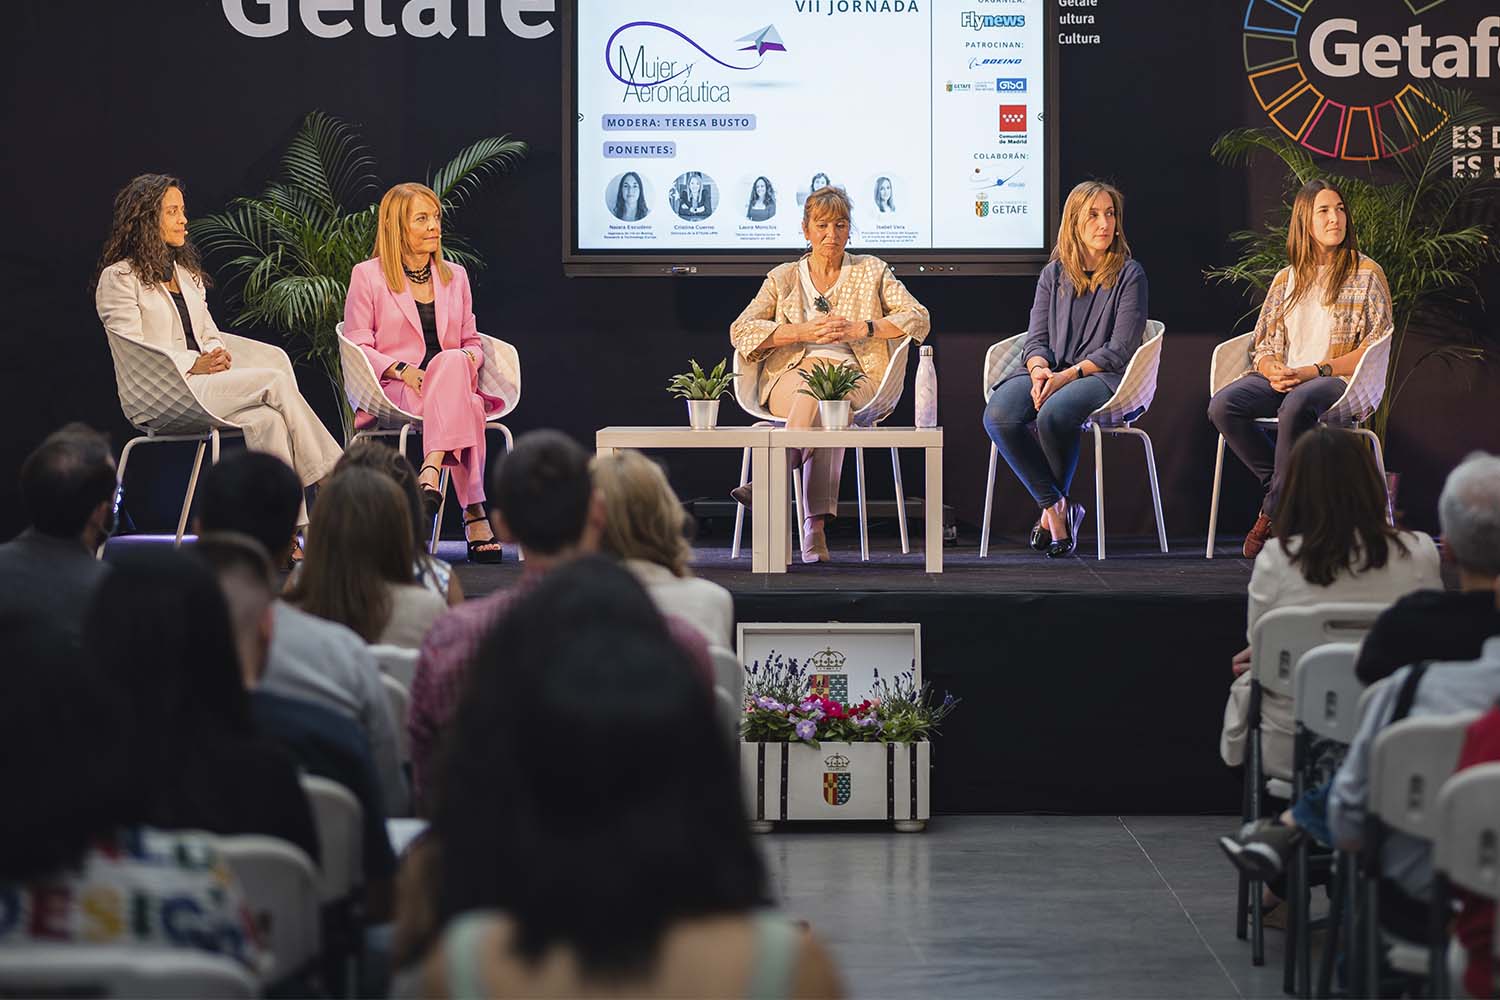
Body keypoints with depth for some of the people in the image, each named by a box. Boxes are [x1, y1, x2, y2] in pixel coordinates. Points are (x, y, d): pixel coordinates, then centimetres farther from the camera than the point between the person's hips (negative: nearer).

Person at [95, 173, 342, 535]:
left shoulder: (187, 273, 24)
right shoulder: (119, 278, 0)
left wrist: (218, 355, -2)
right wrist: (194, 364, -16)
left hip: (201, 382, 7)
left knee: (266, 420, -27)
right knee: (275, 380, -24)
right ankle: (330, 480, -19)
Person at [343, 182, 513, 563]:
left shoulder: (455, 276, 19)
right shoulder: (368, 275, 6)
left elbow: (472, 342, 21)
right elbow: (357, 346, 1)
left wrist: (468, 358, -4)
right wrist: (401, 369, -16)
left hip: (451, 382, 3)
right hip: (391, 391, -3)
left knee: (452, 361, -38)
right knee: (468, 408, -36)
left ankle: (431, 473, -49)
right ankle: (475, 513, -43)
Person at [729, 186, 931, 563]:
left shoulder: (871, 271, 19)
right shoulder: (783, 278, 19)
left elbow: (919, 319, 8)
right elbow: (740, 331, 7)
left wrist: (860, 329, -6)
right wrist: (804, 331, -6)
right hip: (788, 379, 0)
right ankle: (815, 523, -52)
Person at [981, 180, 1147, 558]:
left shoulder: (1129, 274, 4)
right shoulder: (1053, 274, 16)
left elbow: (1120, 349, -5)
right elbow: (1037, 338, 11)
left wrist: (1068, 375, -16)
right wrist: (1039, 370, -13)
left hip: (1102, 375, -4)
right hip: (1050, 372, 4)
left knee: (1053, 414, -37)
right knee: (999, 415, -28)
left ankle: (1053, 506, -12)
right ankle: (1056, 506, -18)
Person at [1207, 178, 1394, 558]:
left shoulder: (1366, 274, 4)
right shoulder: (1286, 279, 18)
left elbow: (1377, 347, -4)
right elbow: (1263, 345, 15)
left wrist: (1316, 370, -15)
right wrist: (1273, 371, -10)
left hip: (1342, 381, -5)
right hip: (1284, 380, 5)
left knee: (1296, 404, -39)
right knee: (1222, 405, -25)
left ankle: (1275, 511, -24)